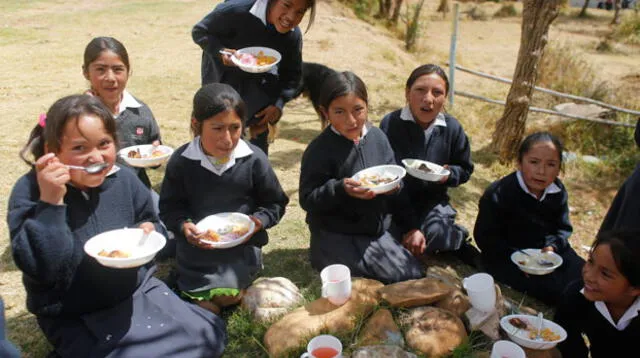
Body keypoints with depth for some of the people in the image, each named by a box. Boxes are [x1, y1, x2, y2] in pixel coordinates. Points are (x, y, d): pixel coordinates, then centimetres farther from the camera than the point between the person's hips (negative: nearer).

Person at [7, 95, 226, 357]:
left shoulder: (124, 180, -4)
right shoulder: (29, 192, -16)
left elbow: (151, 223, 13)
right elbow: (38, 269, -25)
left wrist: (150, 232, -11)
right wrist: (50, 201, -33)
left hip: (138, 293, 5)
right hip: (76, 319, -4)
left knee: (208, 336, 1)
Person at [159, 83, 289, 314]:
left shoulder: (254, 159, -12)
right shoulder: (181, 161, -11)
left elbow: (276, 203, -2)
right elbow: (169, 206, -3)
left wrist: (258, 221, -20)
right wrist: (183, 225, -22)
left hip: (242, 243, -1)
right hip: (197, 245, 1)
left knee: (227, 295, -9)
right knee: (195, 291, 1)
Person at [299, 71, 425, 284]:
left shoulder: (377, 137, 1)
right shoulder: (319, 150, -17)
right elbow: (307, 200, -16)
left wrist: (410, 225, 7)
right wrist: (341, 189, -32)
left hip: (380, 228, 6)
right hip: (338, 238, -6)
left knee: (415, 274, 8)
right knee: (400, 276, -11)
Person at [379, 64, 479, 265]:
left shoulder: (452, 128, -5)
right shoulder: (390, 123, -13)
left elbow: (464, 170, 8)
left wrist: (448, 174, -14)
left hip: (432, 200, 0)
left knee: (435, 234, -30)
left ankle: (458, 239, 10)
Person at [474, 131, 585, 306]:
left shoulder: (558, 192, -2)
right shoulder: (498, 194, -19)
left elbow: (563, 228, 10)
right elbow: (484, 236, -14)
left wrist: (553, 246, -13)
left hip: (547, 251, 6)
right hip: (507, 256, -6)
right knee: (556, 290, -23)